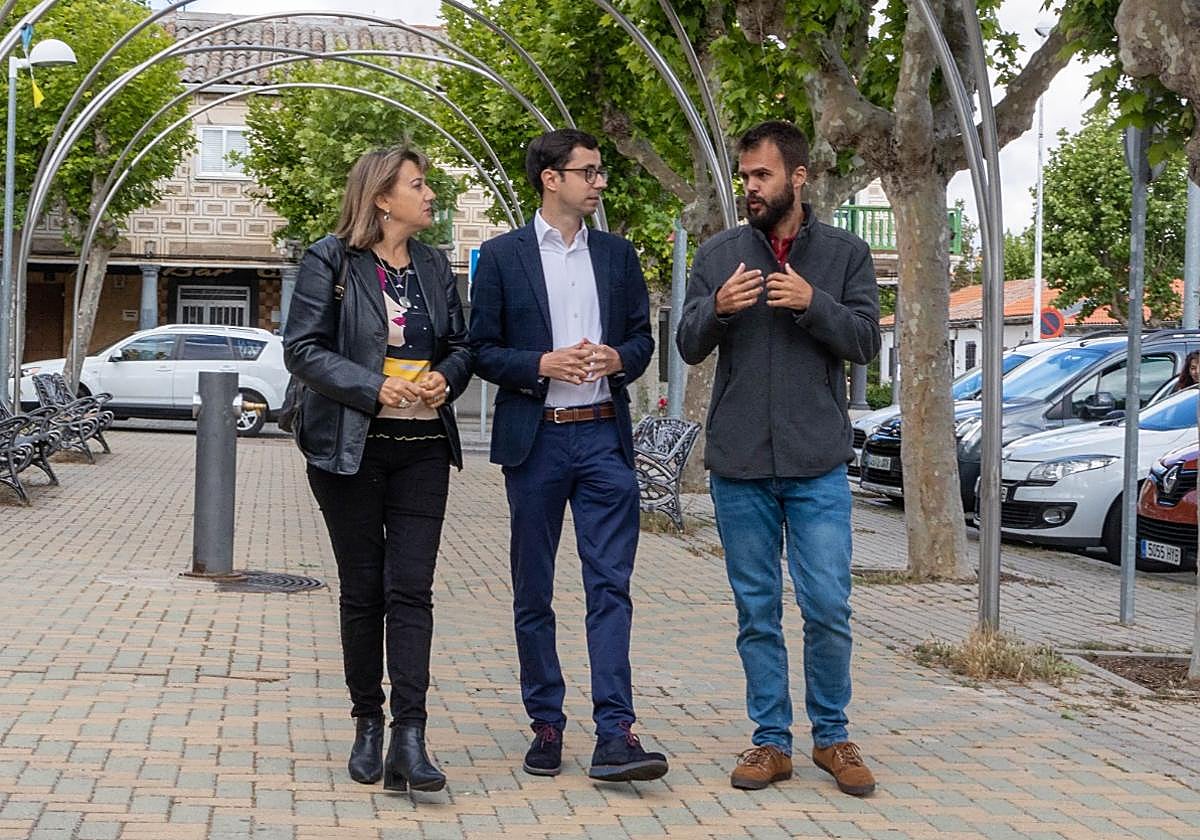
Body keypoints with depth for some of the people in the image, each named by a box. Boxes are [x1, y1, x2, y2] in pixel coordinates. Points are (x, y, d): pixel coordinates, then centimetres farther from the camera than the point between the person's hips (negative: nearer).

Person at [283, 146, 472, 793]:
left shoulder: (434, 267, 12)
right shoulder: (331, 261, -3)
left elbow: (461, 345, 18)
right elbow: (302, 349, -8)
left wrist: (445, 378, -5)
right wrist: (376, 388, -19)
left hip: (423, 448, 3)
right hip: (350, 448, -3)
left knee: (411, 590, -6)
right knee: (363, 590, 5)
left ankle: (409, 738, -11)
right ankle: (367, 725, 20)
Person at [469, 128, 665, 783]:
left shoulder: (617, 255, 11)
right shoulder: (502, 256, 1)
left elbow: (642, 337, 16)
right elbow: (482, 350, 0)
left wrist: (618, 358, -7)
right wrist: (543, 365, -16)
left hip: (604, 437, 2)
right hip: (534, 439, -1)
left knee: (611, 587, -7)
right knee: (533, 594, 6)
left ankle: (614, 735, -11)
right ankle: (546, 725, 17)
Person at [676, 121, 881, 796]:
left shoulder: (845, 254, 5)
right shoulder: (719, 255, 9)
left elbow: (867, 341, -2)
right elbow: (689, 347, 6)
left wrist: (813, 304, -18)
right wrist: (717, 308, -15)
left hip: (818, 465, -2)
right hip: (739, 464, 2)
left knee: (829, 607, -3)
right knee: (757, 612, 7)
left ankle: (832, 736, 13)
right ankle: (772, 740, 16)